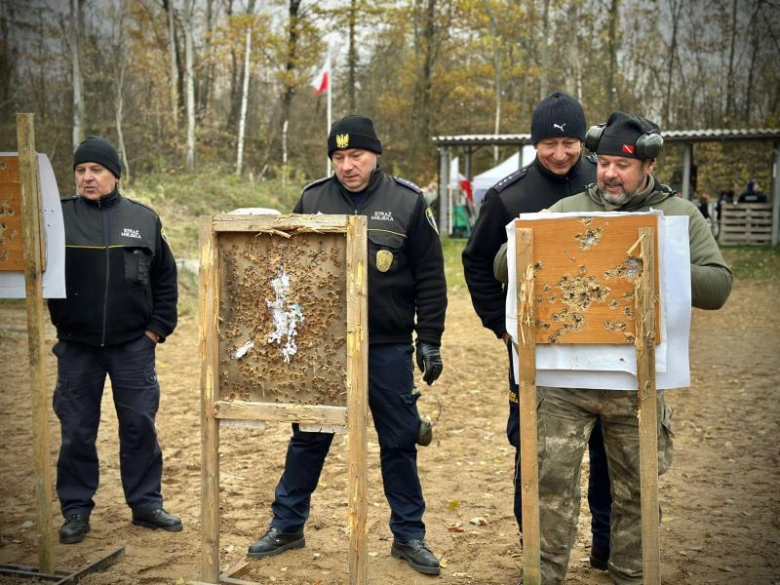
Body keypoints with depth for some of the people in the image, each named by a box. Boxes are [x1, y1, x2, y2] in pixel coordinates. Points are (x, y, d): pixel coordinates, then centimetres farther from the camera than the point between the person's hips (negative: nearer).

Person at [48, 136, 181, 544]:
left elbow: (165, 278, 9)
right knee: (77, 430, 7)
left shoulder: (143, 219, 4)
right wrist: (55, 323, -10)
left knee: (140, 426, 7)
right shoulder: (59, 217, -1)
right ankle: (76, 509, 20)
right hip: (76, 346, -1)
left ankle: (146, 503, 21)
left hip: (133, 346, 1)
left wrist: (159, 326, 4)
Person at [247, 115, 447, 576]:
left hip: (388, 349, -1)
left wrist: (429, 340, -5)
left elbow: (430, 278, -2)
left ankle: (409, 536, 22)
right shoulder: (313, 199, 2)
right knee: (308, 438, 10)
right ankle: (287, 526, 26)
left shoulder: (408, 202, -3)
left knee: (399, 442, 7)